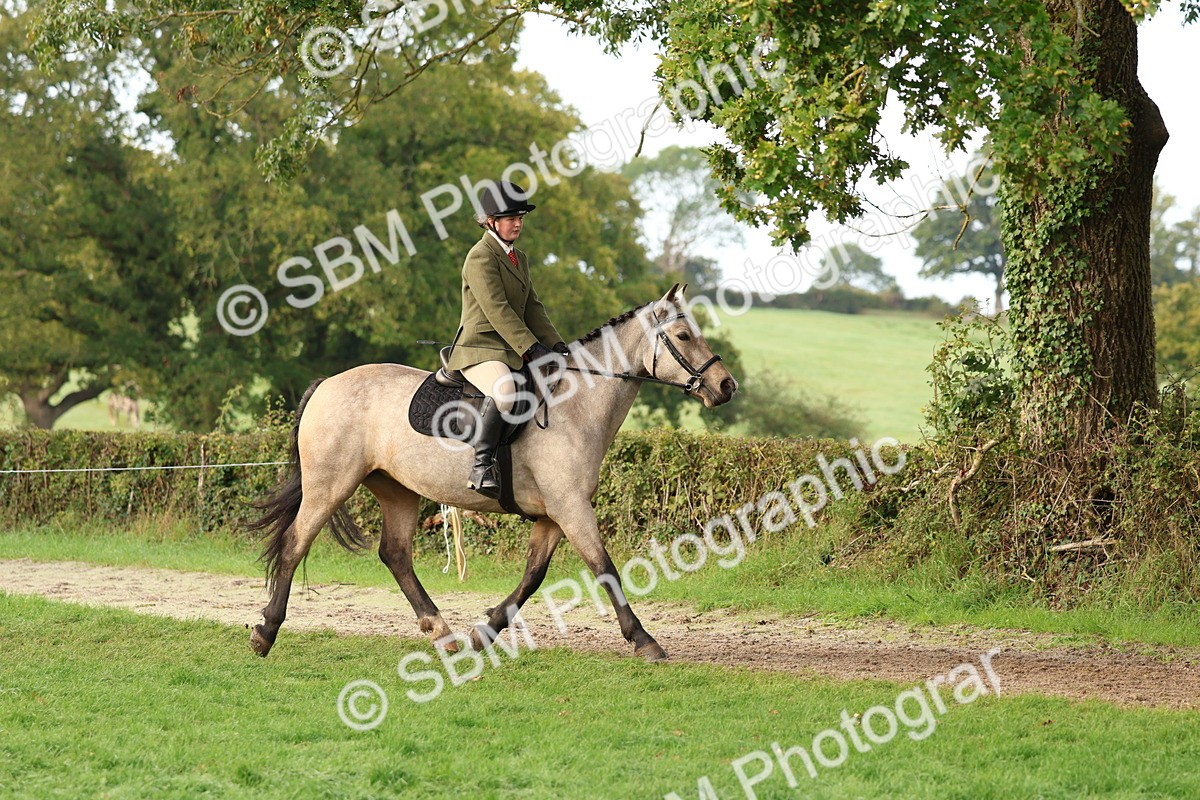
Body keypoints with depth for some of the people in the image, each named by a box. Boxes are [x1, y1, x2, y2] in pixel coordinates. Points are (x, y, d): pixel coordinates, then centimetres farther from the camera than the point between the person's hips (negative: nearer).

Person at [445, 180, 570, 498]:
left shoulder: (519, 259, 20)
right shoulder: (481, 257, -10)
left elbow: (532, 308, 18)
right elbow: (497, 310, -18)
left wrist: (556, 345, 3)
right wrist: (532, 349, -24)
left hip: (512, 352, 10)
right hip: (479, 349, -10)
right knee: (504, 389, -39)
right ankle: (482, 466, -36)